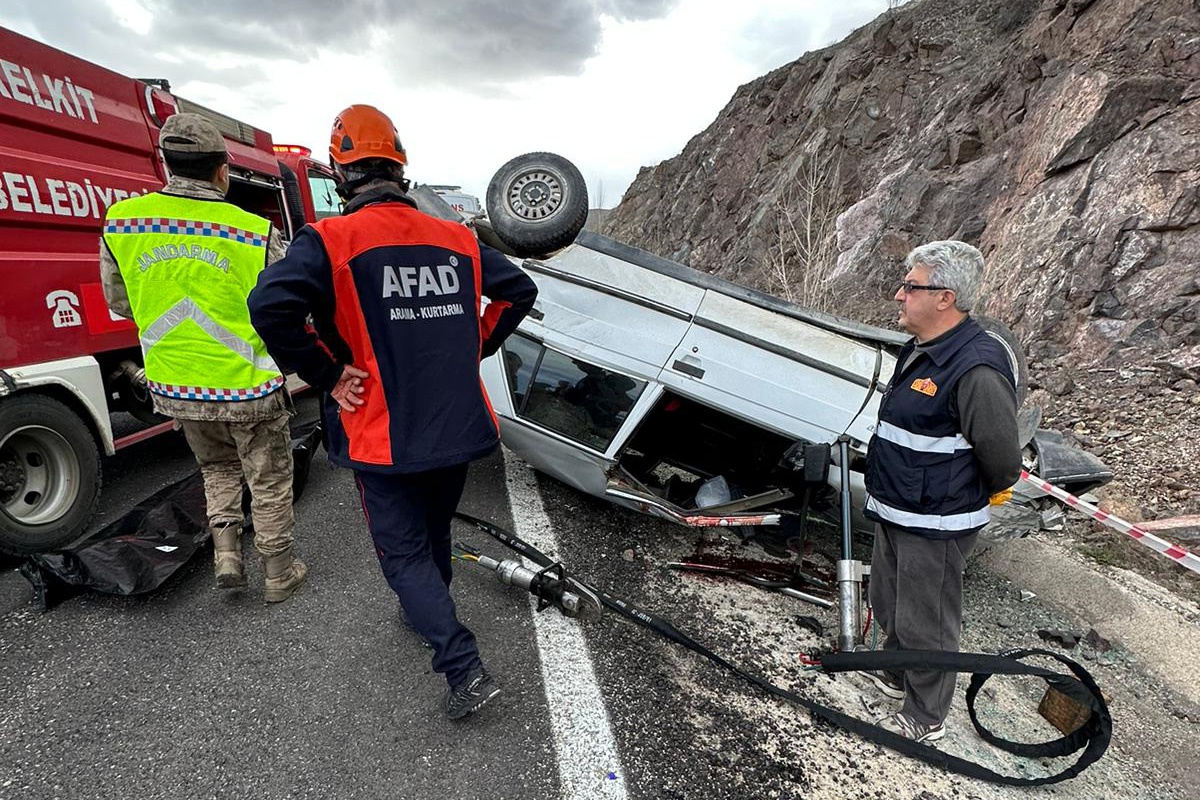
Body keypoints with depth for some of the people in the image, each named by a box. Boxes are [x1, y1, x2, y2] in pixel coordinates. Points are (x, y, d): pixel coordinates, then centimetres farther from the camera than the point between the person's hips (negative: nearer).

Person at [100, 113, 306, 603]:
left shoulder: (120, 222, -4)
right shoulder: (255, 232, -15)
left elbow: (120, 302, 8)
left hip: (176, 390, 4)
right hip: (249, 389, -3)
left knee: (217, 467, 29)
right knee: (269, 481, 14)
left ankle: (225, 553, 22)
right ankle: (279, 575, 27)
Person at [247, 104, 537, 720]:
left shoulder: (331, 240, -12)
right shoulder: (457, 238, 4)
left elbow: (270, 306, -27)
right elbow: (520, 290, 11)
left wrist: (325, 374, -14)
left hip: (384, 438, -5)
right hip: (457, 428, 5)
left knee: (404, 553, 9)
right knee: (434, 532, 26)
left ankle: (464, 668, 1)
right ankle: (429, 614, 49)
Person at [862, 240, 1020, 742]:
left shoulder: (976, 369, -27)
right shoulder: (919, 350, 4)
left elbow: (1003, 458, -21)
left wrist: (981, 498, -2)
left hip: (935, 526, -9)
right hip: (895, 512, 9)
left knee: (925, 623, 9)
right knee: (888, 602, 26)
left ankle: (925, 719, 31)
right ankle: (895, 672, 51)